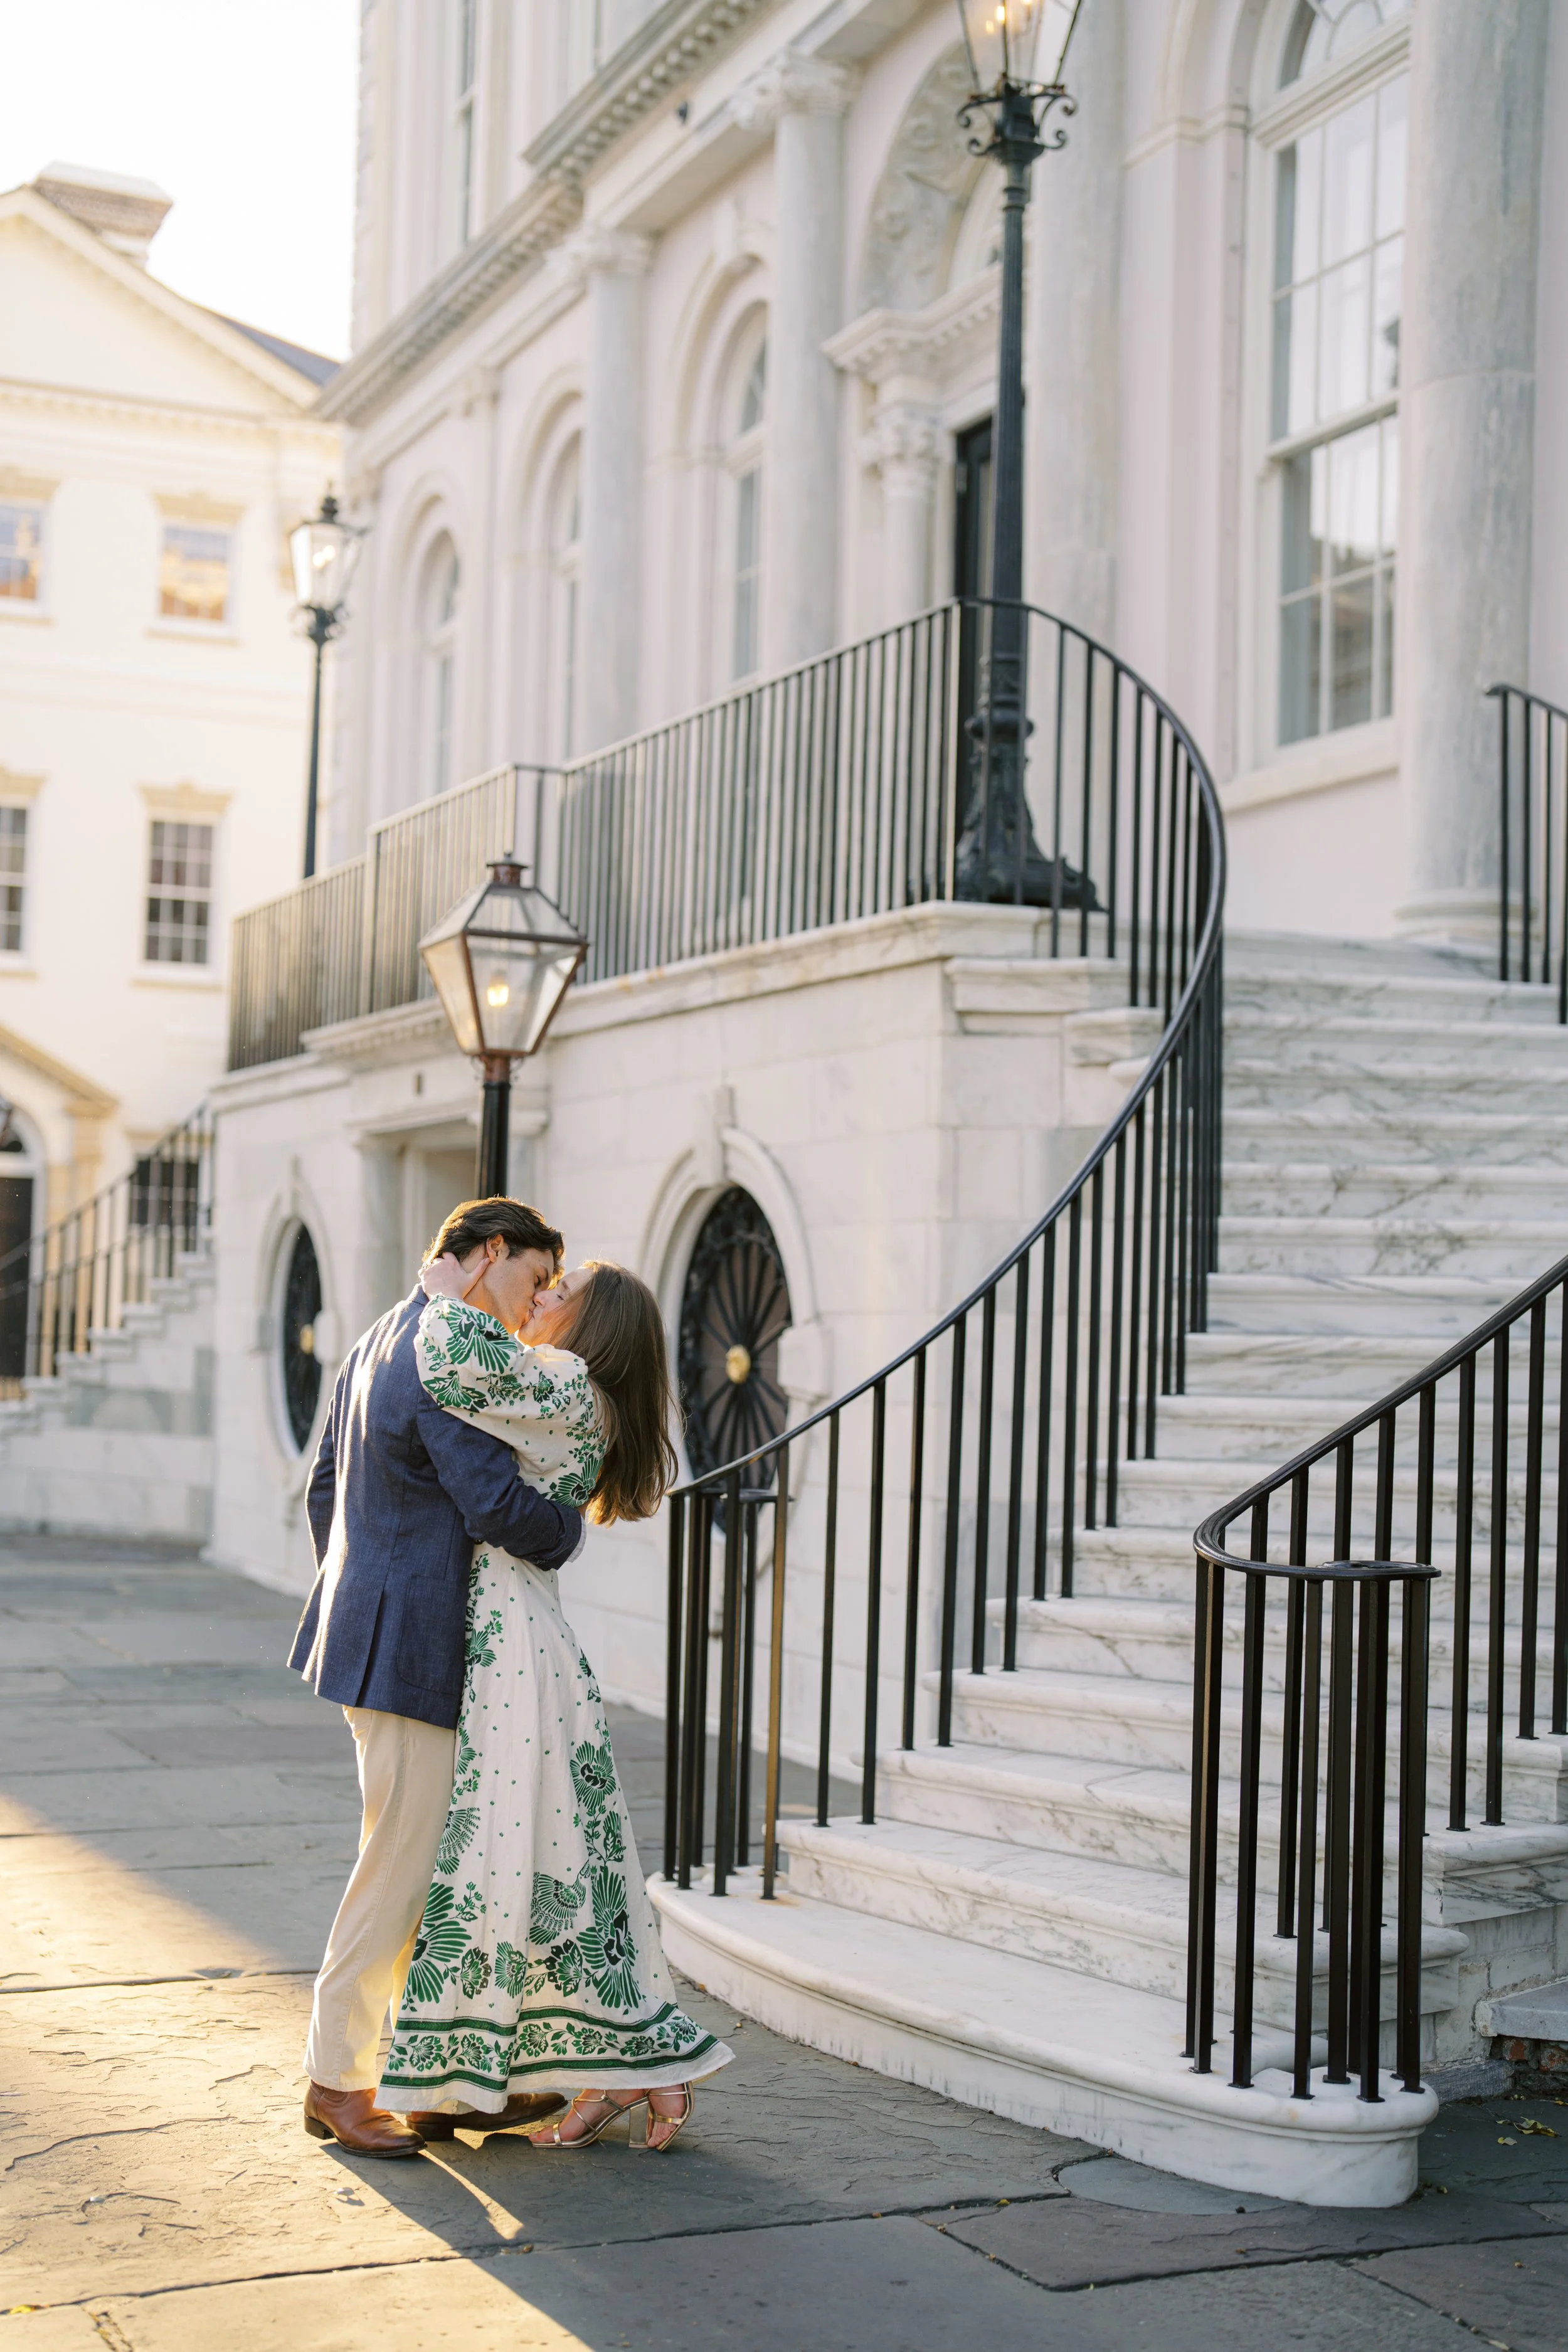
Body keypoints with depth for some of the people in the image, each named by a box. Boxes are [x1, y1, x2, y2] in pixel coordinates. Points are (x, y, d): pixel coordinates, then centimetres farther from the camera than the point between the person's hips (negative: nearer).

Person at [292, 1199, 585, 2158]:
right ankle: (337, 2081, 10)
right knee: (401, 1864, -1)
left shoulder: (380, 1344, 15)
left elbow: (325, 1490, 22)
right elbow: (496, 1506, -24)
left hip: (376, 1632, 11)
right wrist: (570, 1526, -4)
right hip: (414, 1647, -10)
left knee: (443, 1862, 14)